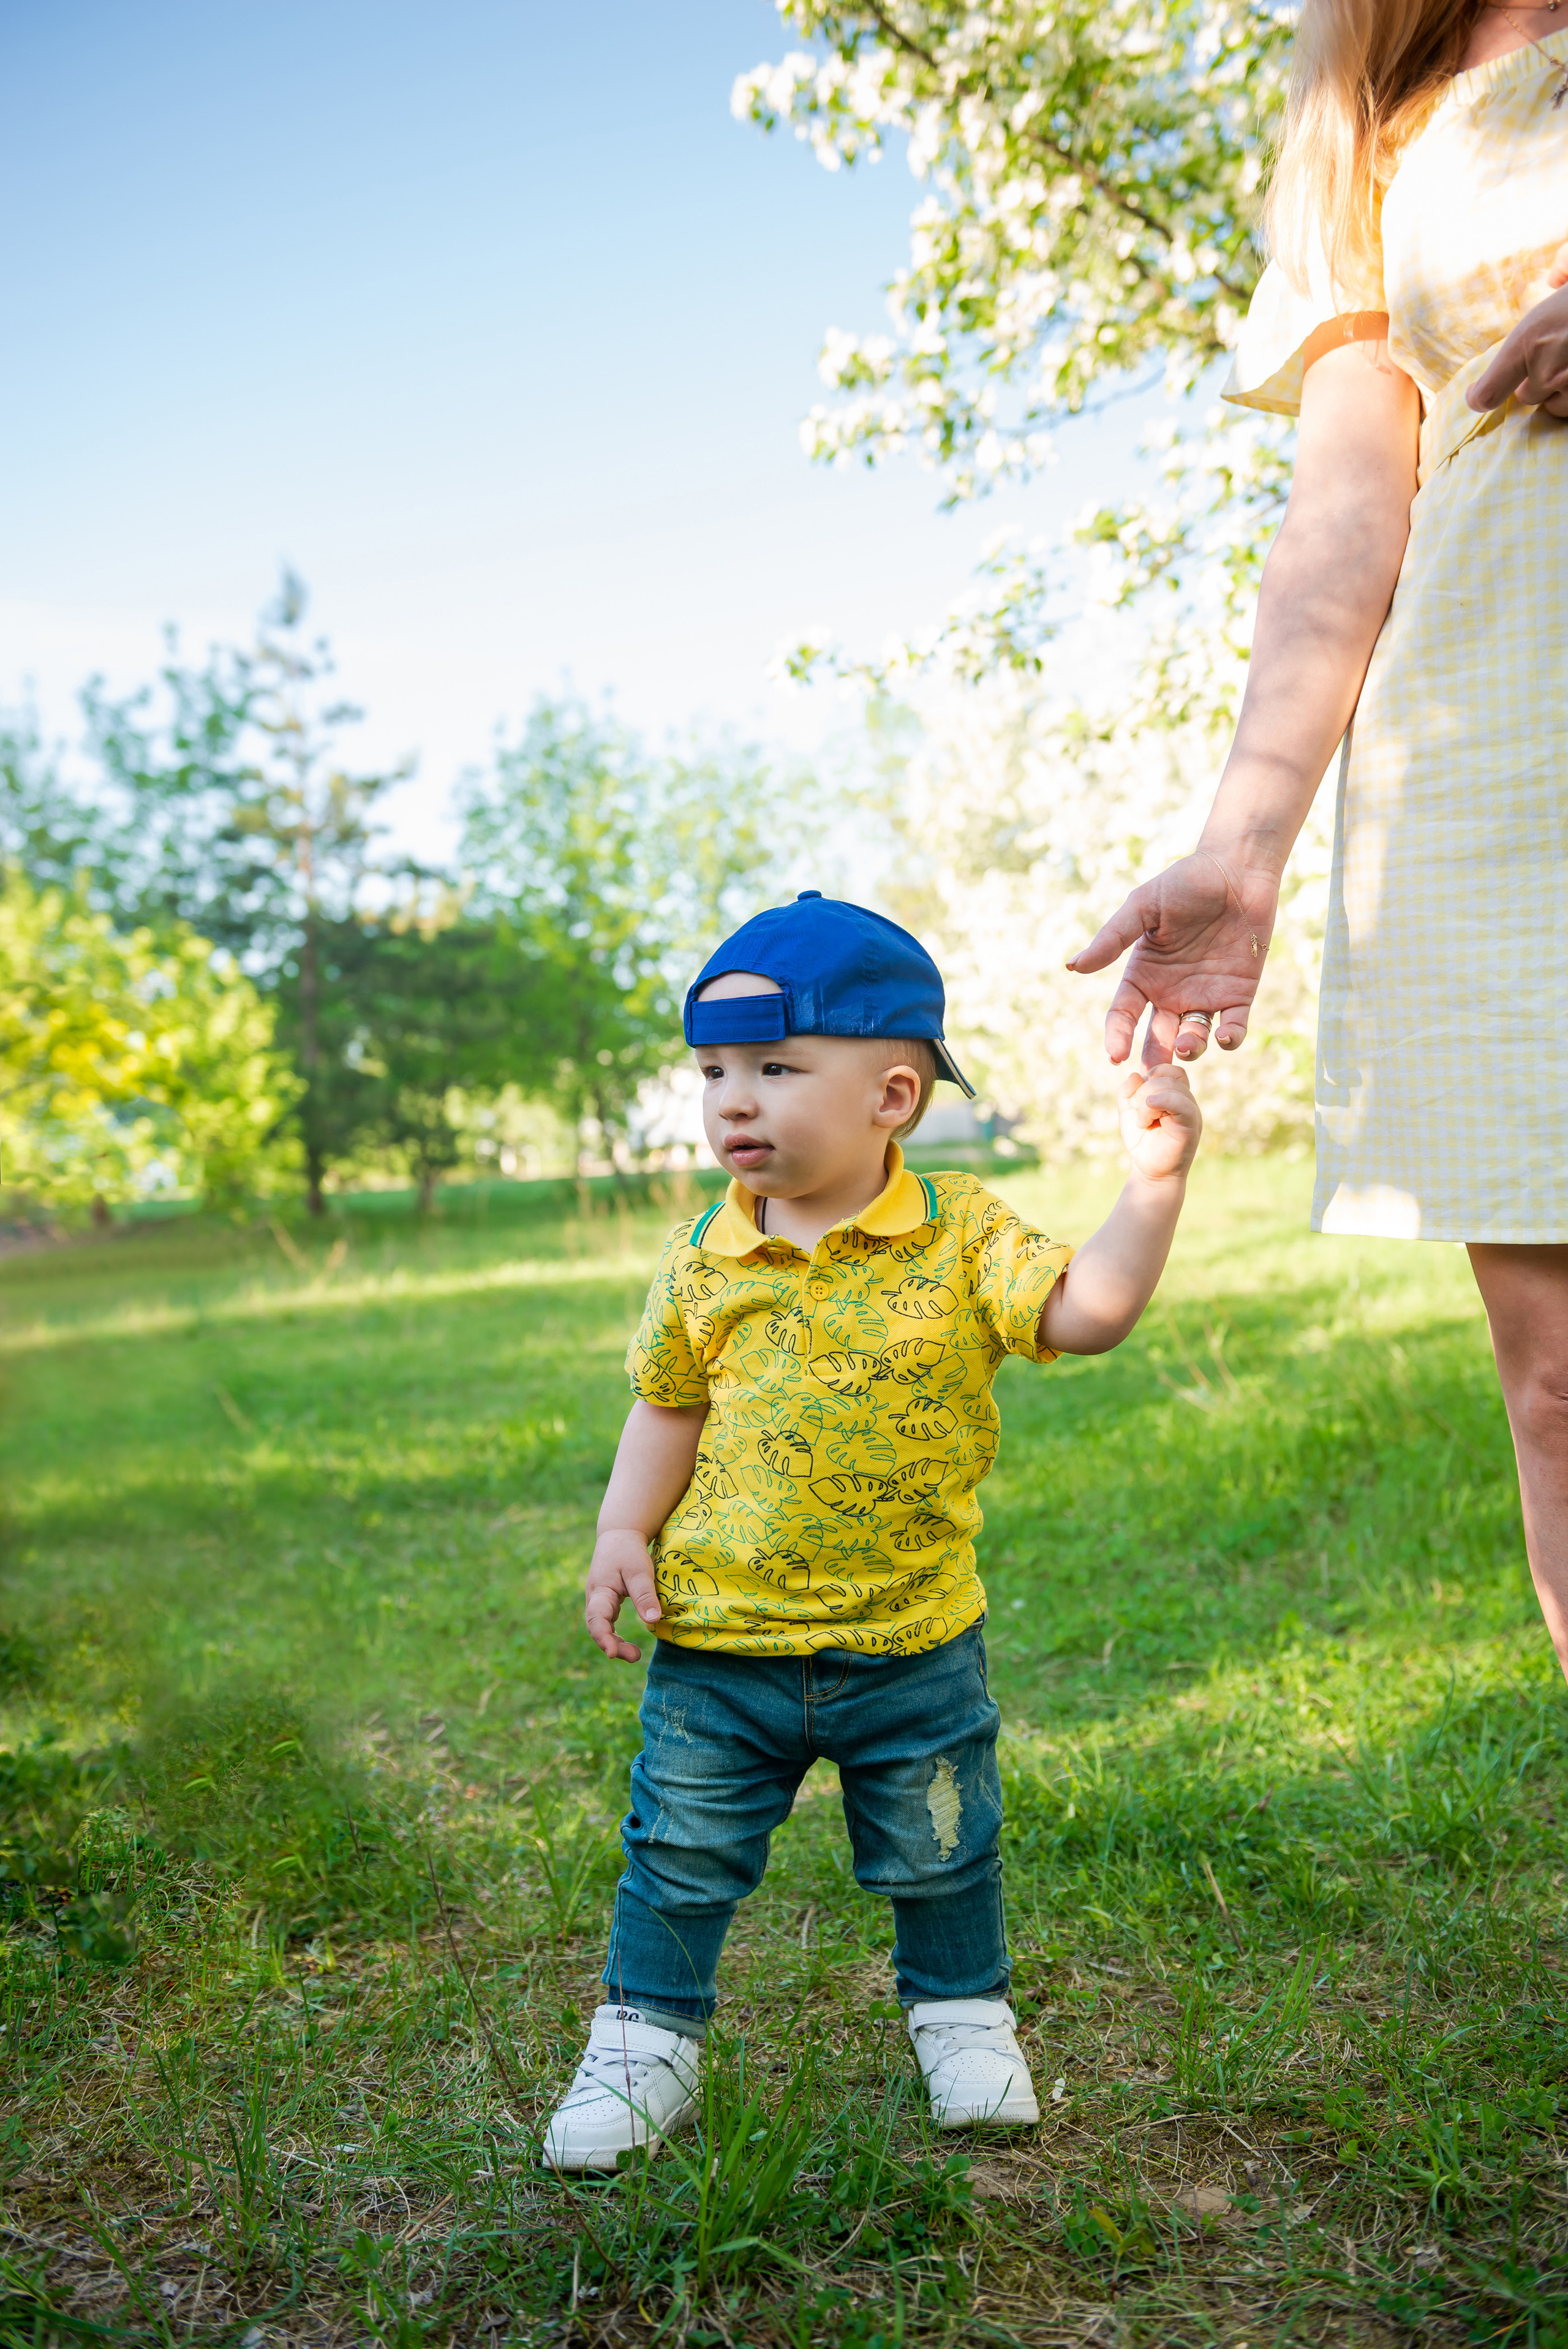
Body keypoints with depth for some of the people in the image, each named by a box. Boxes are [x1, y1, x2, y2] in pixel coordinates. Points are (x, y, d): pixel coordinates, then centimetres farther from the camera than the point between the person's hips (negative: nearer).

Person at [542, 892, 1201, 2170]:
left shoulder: (960, 1235, -10)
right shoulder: (707, 1254, -4)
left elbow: (1088, 1310, -18)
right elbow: (668, 1407, 5)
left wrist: (1154, 1183, -29)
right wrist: (625, 1536, -3)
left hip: (913, 1644, 0)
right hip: (720, 1644, 1)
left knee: (942, 1860, 19)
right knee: (682, 1861, 11)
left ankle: (964, 2016, 44)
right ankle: (647, 2043, 32)